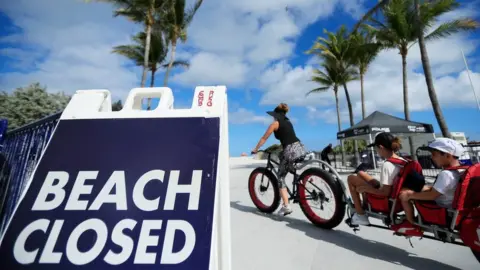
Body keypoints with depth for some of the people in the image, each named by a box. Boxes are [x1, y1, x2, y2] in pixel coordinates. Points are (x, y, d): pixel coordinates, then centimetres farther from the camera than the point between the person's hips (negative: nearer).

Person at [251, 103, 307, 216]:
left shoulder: (275, 123, 4)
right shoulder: (288, 122, 24)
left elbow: (263, 139, 9)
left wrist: (255, 150, 19)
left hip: (290, 151, -7)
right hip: (300, 148, 7)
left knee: (281, 178, 5)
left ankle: (286, 206, 3)